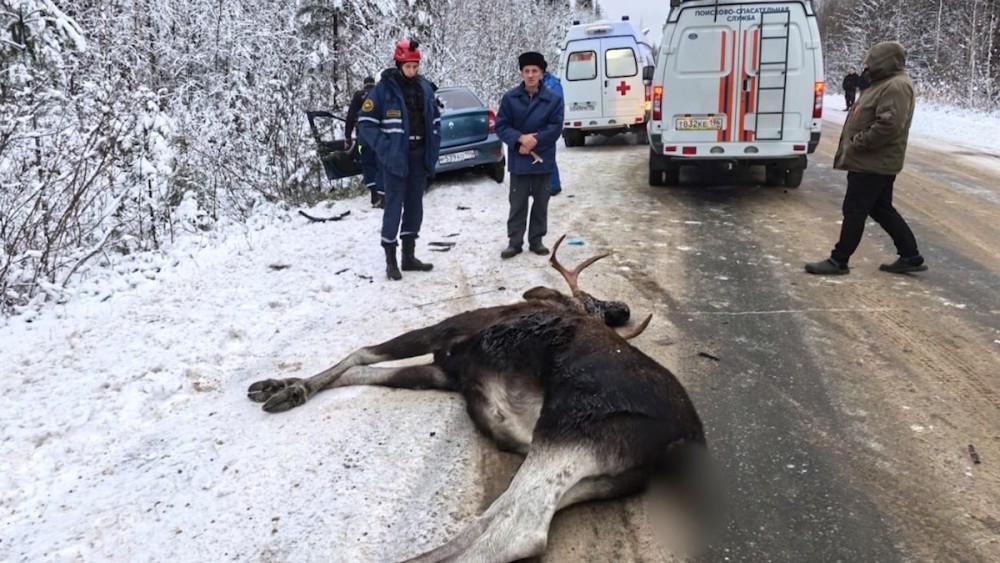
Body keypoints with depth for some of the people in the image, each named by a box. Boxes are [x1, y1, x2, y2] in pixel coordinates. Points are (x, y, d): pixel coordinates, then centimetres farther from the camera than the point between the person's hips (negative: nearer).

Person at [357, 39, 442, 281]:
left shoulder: (425, 87, 7)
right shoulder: (384, 88, -9)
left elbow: (435, 119, 17)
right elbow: (365, 121, -9)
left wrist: (433, 148, 5)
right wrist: (385, 148, -16)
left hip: (420, 158, 6)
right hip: (395, 159, -6)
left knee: (414, 206, 10)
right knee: (394, 207, -4)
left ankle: (408, 256, 21)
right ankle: (390, 260, 4)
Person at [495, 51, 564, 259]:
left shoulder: (554, 99, -2)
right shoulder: (509, 98, -2)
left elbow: (555, 128, -6)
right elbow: (501, 126, -3)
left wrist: (534, 141, -17)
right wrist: (520, 138, -18)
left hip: (543, 159, 1)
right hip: (518, 160, -1)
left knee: (541, 203, 9)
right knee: (517, 203, 4)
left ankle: (536, 240, 21)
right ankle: (514, 242, 12)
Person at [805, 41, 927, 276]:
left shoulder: (896, 86, -17)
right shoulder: (887, 83, 17)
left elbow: (888, 124, -28)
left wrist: (859, 143, -21)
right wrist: (855, 143, 14)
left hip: (873, 163, -11)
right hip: (876, 161, 11)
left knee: (854, 210, -4)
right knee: (882, 210, 15)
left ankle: (839, 261, 4)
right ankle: (911, 257, 22)